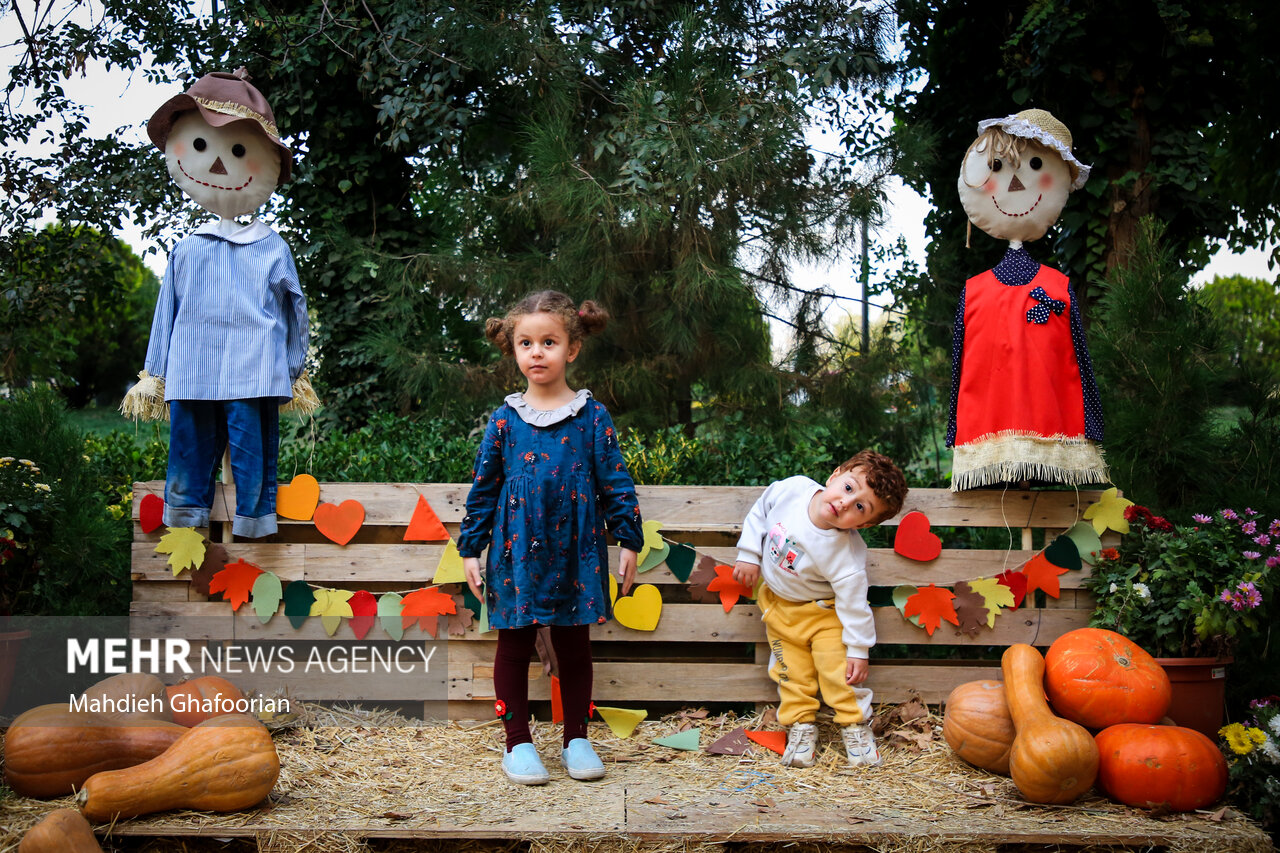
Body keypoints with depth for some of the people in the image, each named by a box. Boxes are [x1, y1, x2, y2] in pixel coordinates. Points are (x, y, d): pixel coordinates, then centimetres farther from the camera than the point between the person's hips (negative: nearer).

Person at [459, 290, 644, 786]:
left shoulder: (592, 418, -1)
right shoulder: (505, 420, 1)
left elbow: (616, 483, 2)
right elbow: (483, 487, 6)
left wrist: (628, 541, 0)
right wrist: (470, 548, 4)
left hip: (576, 554, 0)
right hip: (517, 554, 1)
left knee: (574, 647, 10)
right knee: (514, 647, 7)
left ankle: (576, 739, 24)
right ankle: (517, 742, 19)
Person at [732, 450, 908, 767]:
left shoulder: (845, 554, -35)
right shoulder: (790, 489, -26)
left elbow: (853, 602, -25)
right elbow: (760, 513, -5)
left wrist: (858, 650, -19)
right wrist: (748, 554, -5)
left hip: (823, 612, -4)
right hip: (779, 606, 4)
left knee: (839, 671, -4)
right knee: (793, 674, 10)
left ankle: (856, 725, 18)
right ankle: (801, 727, 25)